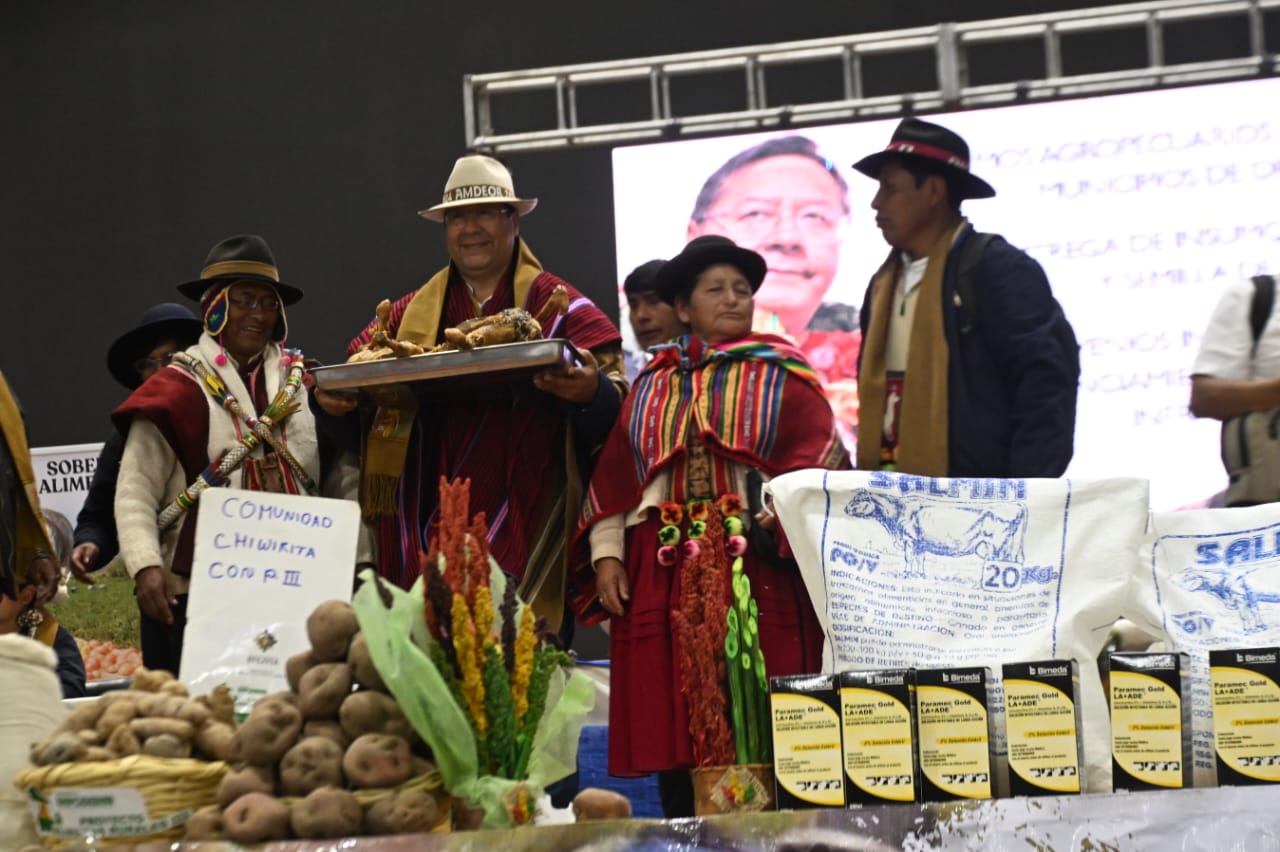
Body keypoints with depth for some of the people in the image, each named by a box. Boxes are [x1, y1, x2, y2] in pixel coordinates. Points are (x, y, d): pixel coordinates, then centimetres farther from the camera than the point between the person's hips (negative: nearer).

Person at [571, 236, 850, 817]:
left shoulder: (782, 375, 8)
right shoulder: (653, 384, 18)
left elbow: (820, 457, -4)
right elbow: (613, 475, 14)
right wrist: (606, 553, 2)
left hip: (758, 569, -3)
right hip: (661, 575, 3)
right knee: (673, 723, 0)